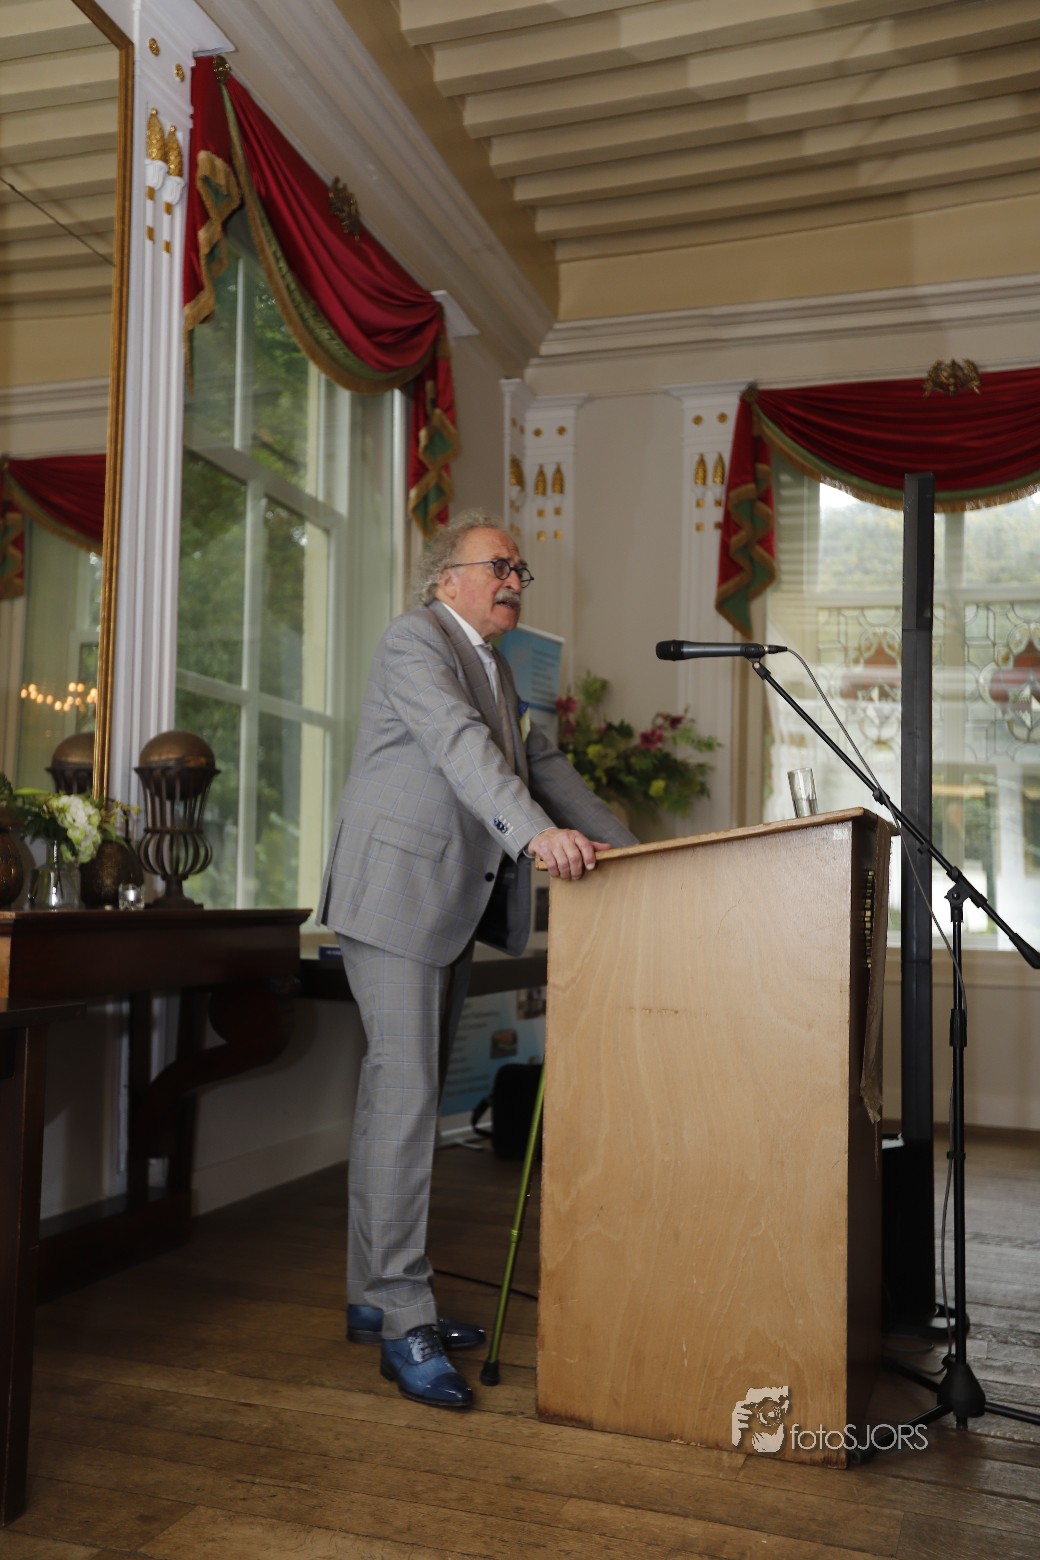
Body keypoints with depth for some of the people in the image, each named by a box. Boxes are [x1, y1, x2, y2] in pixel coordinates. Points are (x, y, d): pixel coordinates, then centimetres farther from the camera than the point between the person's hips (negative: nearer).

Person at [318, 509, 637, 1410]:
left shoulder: (496, 670, 22)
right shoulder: (416, 641, -8)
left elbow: (541, 763, 20)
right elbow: (462, 746, -24)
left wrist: (621, 846, 10)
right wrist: (537, 833, -38)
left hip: (452, 907, 9)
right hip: (397, 895, -9)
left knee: (403, 1094, 11)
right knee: (405, 1091, -11)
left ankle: (374, 1297, 19)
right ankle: (405, 1322, -6)